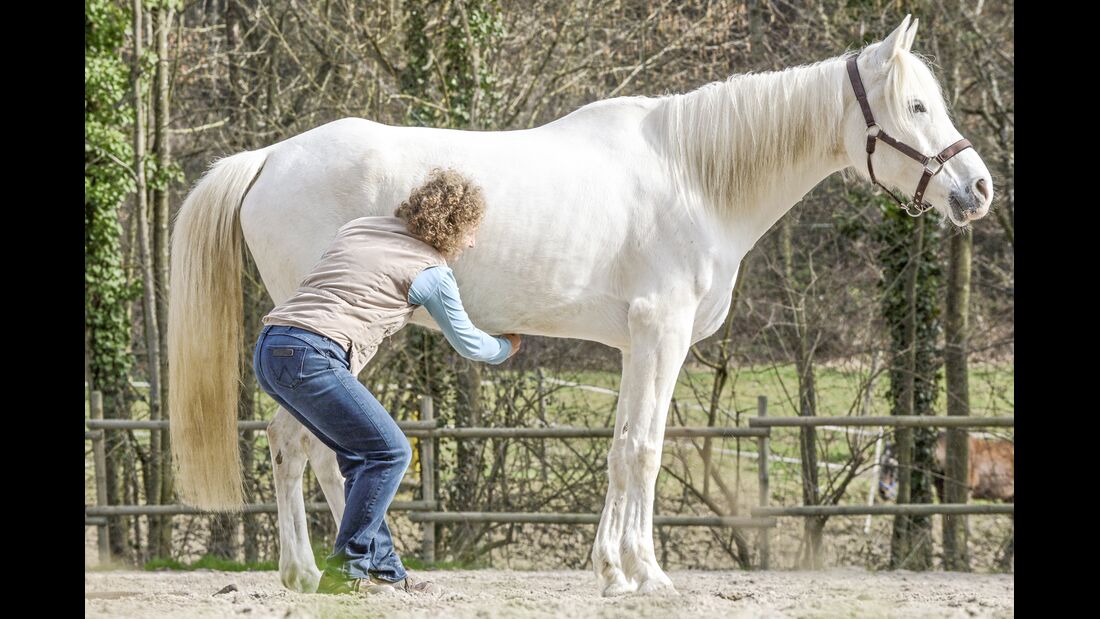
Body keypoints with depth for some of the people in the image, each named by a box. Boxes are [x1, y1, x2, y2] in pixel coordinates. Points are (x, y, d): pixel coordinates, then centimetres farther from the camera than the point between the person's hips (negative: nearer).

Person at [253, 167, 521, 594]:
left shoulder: (360, 228, 21)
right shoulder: (432, 273, 1)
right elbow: (468, 344, 15)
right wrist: (506, 348, 36)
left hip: (270, 350, 9)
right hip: (310, 357, -9)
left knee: (361, 454, 17)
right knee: (389, 452, -1)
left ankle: (382, 567, 20)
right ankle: (344, 569, -4)